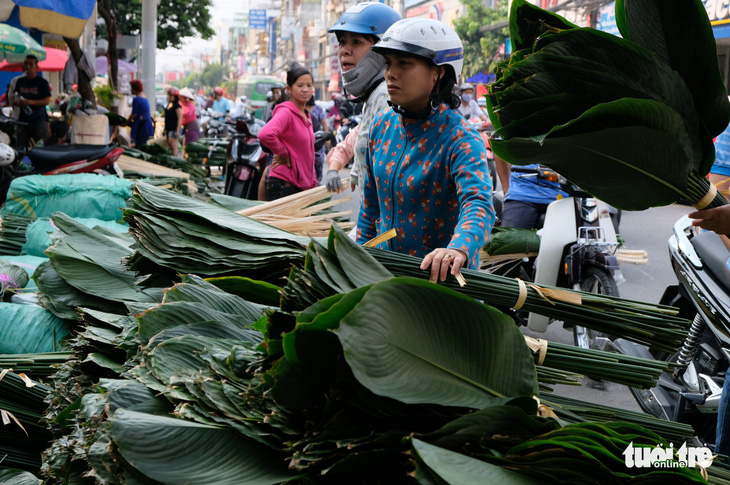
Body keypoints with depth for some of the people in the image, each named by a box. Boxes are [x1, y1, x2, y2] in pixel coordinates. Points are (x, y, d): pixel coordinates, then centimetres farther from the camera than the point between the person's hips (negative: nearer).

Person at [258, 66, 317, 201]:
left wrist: (313, 184, 18)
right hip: (284, 185, -9)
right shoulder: (286, 112, -12)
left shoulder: (306, 116, 15)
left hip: (303, 186, 9)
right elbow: (265, 135, -32)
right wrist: (283, 153, -18)